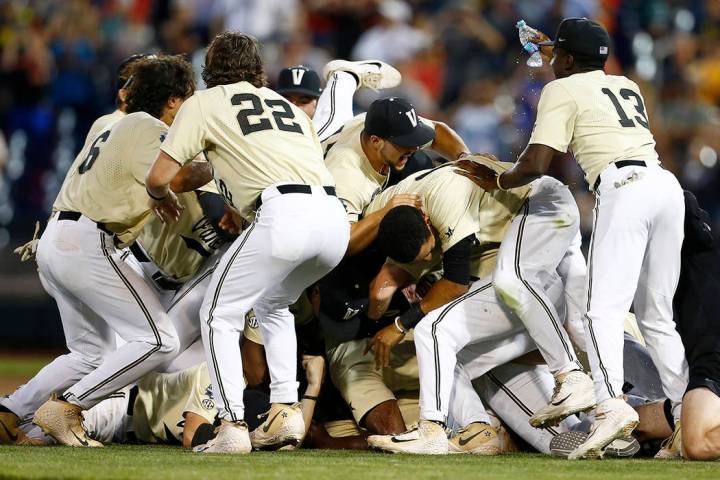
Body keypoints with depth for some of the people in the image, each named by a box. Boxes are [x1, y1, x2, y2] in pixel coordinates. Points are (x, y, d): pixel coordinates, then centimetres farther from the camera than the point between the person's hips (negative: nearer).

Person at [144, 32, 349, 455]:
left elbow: (159, 176, 10)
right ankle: (286, 412, 16)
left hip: (284, 214, -6)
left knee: (220, 315, 9)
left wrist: (161, 197, 34)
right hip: (335, 218, 6)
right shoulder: (290, 107, 33)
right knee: (273, 305, 29)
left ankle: (232, 425, -4)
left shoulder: (204, 104, 16)